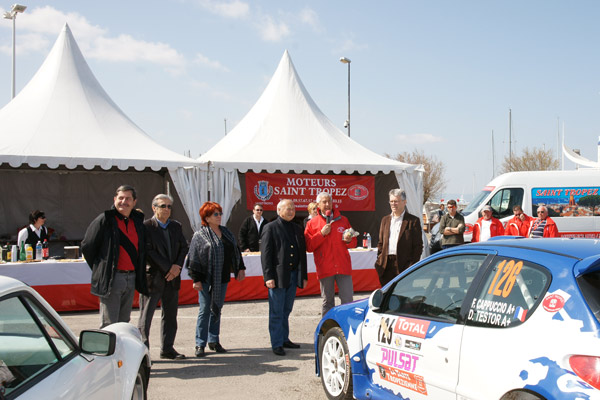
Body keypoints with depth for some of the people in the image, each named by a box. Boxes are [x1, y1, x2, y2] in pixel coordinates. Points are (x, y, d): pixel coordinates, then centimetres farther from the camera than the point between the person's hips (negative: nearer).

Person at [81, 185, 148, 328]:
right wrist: (100, 270, 3)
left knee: (124, 322, 13)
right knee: (108, 325, -5)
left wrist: (139, 276, 14)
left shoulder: (138, 221, 12)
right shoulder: (104, 220, -5)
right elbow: (87, 247, -1)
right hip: (110, 279, -6)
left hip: (131, 278, 6)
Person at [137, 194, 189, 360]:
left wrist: (177, 266, -7)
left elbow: (184, 247, 10)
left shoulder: (176, 226, 12)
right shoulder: (146, 226, -7)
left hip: (172, 278, 6)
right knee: (145, 316, -1)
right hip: (152, 278, -6)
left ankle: (167, 348, 21)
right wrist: (168, 268, -14)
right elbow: (148, 251, -14)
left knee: (170, 315, 11)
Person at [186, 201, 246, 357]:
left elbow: (236, 250, 18)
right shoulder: (200, 235, -6)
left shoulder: (226, 232, 11)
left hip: (223, 279, 5)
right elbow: (193, 258, -8)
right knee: (205, 310, -2)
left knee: (217, 309, 12)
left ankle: (214, 340, 22)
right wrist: (196, 279, -13)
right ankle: (200, 344, 5)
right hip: (207, 279, -5)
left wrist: (240, 268, 11)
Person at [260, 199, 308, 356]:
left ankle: (284, 339, 23)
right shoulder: (271, 228, -2)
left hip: (293, 276, 5)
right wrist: (268, 277, -14)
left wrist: (304, 276, 12)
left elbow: (302, 253, 17)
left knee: (286, 311, 13)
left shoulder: (297, 229, 15)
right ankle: (276, 344, 5)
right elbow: (265, 254, -7)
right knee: (276, 312, -1)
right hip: (278, 276, -5)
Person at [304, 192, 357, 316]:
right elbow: (308, 246, -3)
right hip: (325, 269, -1)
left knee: (348, 301, -2)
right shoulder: (312, 223, 5)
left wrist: (349, 240, -6)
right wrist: (321, 234, -11)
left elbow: (353, 243, 17)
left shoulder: (343, 220, 12)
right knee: (327, 301, 6)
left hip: (343, 267, 1)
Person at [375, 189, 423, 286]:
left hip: (404, 265, -5)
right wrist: (379, 261, 8)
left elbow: (418, 246, -3)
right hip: (386, 266, 5)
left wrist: (412, 266, -10)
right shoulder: (385, 220, 16)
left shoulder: (413, 221, 0)